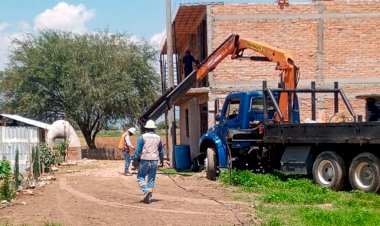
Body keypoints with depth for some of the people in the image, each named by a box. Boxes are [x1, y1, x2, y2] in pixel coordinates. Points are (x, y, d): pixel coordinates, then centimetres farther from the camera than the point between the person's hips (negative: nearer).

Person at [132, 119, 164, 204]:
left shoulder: (142, 137, -4)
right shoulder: (158, 138, 8)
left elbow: (138, 150, -7)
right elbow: (161, 151, 16)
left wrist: (134, 160, 0)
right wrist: (162, 161, 28)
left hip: (145, 161, -4)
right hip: (154, 161, 4)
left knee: (140, 177, 7)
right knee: (151, 179, 8)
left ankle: (146, 190, -16)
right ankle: (149, 198, 7)